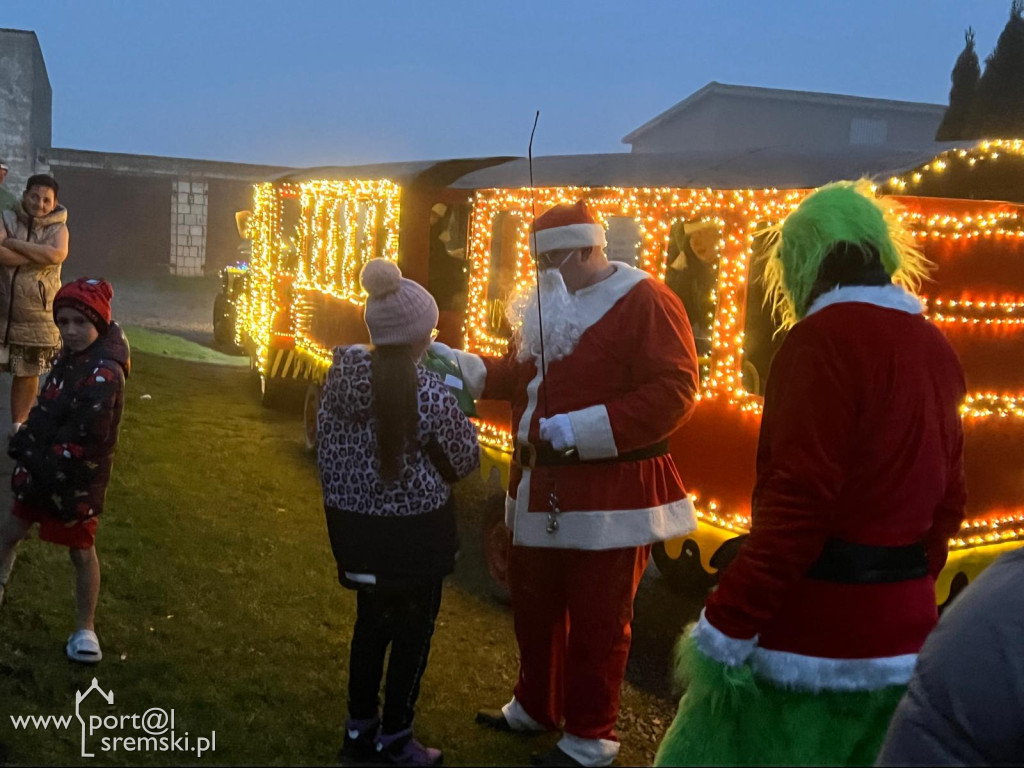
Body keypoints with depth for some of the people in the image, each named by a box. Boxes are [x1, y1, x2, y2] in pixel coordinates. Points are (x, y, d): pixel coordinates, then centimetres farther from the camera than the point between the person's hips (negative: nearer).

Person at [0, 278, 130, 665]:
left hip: (77, 479, -8)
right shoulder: (71, 356, 3)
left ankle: (86, 628, 24)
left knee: (81, 552, 8)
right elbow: (47, 410, 11)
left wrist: (46, 462, -17)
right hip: (43, 468, 8)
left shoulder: (104, 372, -26)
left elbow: (83, 436, -28)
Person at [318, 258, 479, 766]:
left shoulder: (340, 375, -4)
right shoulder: (427, 392, -21)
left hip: (353, 521, 6)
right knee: (413, 630, 12)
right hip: (412, 529, -6)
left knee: (372, 620, 22)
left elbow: (326, 448, 6)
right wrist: (457, 414, 10)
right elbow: (464, 461, -8)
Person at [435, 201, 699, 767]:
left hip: (609, 495, -8)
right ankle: (535, 706, 40)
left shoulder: (644, 302, -15)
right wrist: (449, 362, 3)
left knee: (596, 622, 6)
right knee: (533, 606, 20)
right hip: (540, 486, 8)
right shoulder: (547, 302, 12)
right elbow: (514, 375, 18)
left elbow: (672, 392, -23)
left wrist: (582, 430, -26)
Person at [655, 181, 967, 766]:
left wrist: (725, 626, -18)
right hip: (900, 629, 8)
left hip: (813, 628, -8)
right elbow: (947, 501, 14)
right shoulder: (936, 348, 10)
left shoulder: (824, 338, -14)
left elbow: (797, 502, -21)